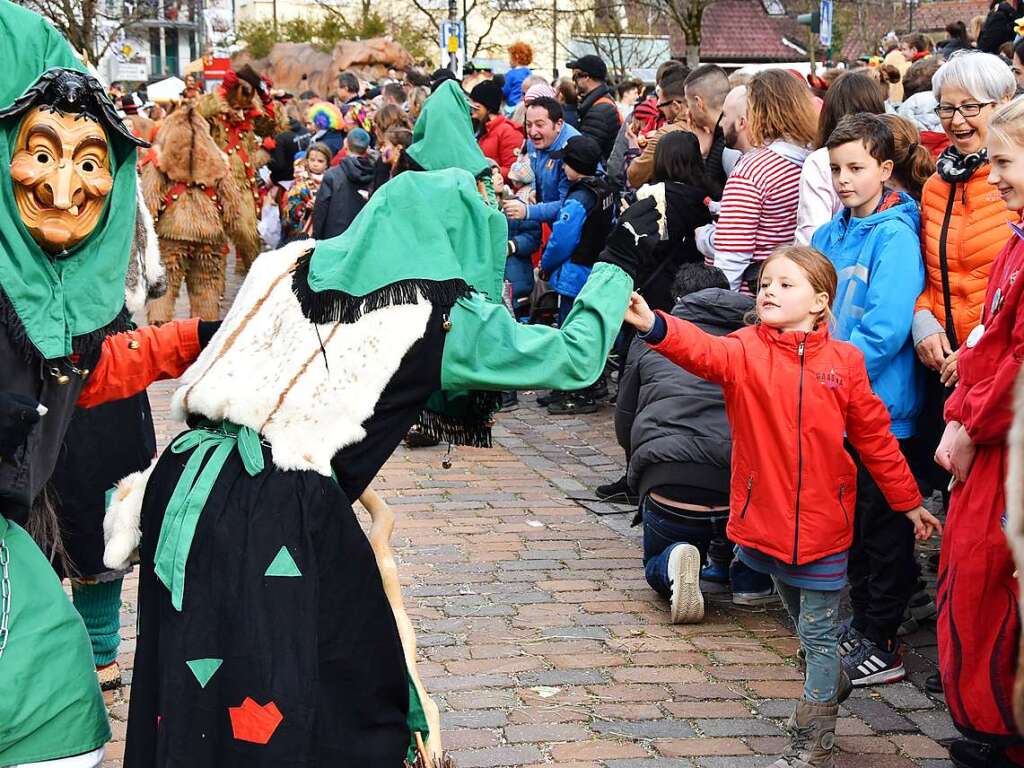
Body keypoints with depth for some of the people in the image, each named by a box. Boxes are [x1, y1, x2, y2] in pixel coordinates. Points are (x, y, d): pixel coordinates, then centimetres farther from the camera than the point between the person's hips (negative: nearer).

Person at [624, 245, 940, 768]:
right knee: (803, 623, 21)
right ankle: (829, 685, 45)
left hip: (821, 523, -1)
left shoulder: (843, 362, -4)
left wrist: (907, 502, 10)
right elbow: (704, 351, -28)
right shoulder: (746, 351, -6)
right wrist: (654, 327, -49)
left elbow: (875, 437, 4)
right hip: (765, 520, 2)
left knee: (819, 633, 4)